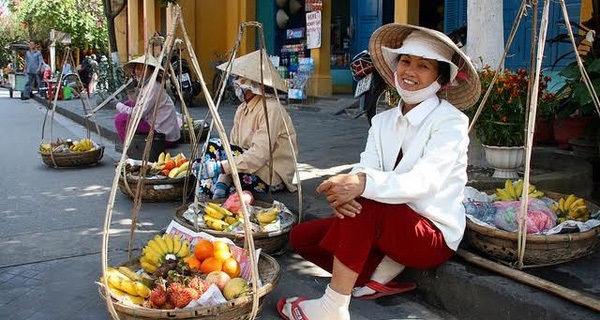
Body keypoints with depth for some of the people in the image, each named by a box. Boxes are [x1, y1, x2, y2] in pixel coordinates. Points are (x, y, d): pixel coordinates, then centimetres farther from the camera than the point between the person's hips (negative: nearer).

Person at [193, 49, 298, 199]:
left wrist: (219, 167, -32)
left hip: (274, 176, -8)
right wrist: (222, 183, -13)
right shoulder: (242, 109, 8)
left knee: (214, 146, -20)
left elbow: (259, 156, -28)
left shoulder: (271, 109, -19)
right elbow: (233, 147, 2)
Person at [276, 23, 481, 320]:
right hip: (391, 224, 7)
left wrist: (364, 184, -44)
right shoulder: (383, 121, 7)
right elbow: (364, 170, -7)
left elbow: (425, 181, -27)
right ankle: (382, 273, -2)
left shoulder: (450, 122, -12)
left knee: (364, 205, -34)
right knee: (302, 236, -1)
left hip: (434, 235, -7)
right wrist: (344, 190, -33)